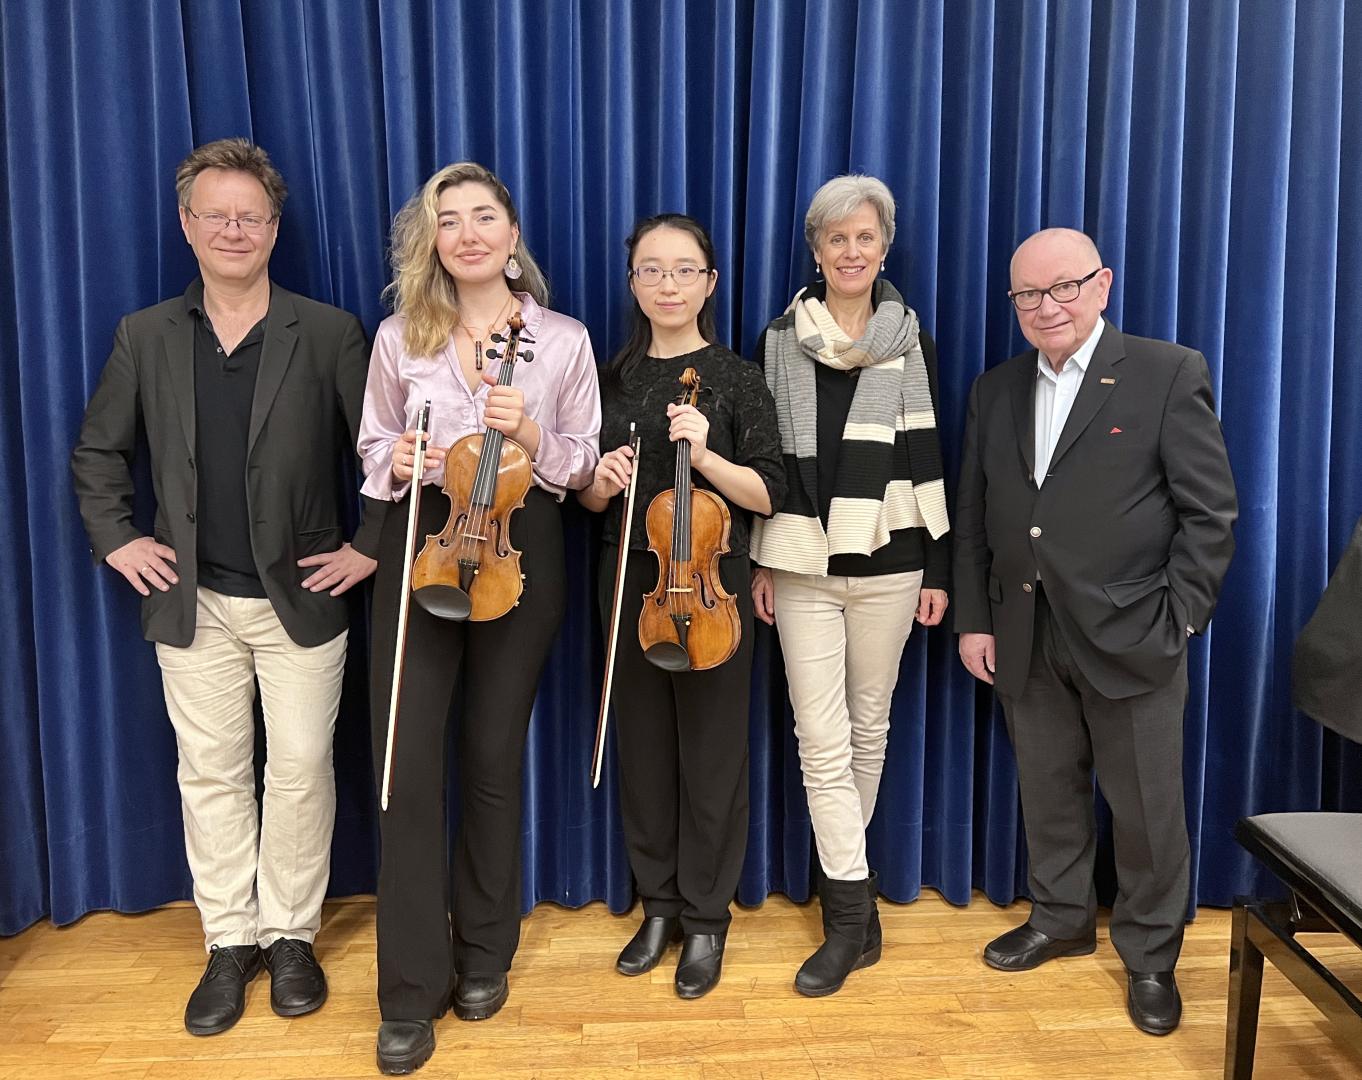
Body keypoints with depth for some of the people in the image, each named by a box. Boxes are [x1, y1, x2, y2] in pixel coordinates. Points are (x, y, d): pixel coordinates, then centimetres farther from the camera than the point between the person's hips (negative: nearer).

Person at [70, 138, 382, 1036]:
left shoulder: (331, 334, -5)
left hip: (301, 598, -2)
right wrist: (117, 539, 5)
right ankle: (230, 941, 28)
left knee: (300, 770, 7)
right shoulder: (145, 337, 4)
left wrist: (368, 547, -7)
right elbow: (98, 451, 14)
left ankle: (291, 934, 26)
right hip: (192, 603, 3)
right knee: (210, 775, 11)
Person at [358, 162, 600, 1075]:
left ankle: (485, 954, 30)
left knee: (494, 758, 9)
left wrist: (532, 434, -15)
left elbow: (585, 464, 4)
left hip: (520, 553, 0)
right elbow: (374, 446, 11)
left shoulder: (564, 339, 2)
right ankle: (411, 989, 13)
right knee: (408, 761, -3)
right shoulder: (400, 337, 3)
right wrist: (395, 460, -11)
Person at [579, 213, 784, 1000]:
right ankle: (659, 904, 30)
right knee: (643, 748, 12)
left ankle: (706, 919, 23)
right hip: (631, 585, 4)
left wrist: (706, 454, -23)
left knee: (711, 754, 6)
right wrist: (600, 482, -11)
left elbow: (768, 495, -8)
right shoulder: (612, 378, 7)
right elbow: (590, 498, 11)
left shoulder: (738, 379, -4)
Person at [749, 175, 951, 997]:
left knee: (870, 724, 11)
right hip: (803, 564, 0)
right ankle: (853, 914, 6)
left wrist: (939, 569, 0)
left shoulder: (911, 342, 4)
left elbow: (929, 462, 3)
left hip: (887, 562, 0)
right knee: (821, 738, -3)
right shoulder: (780, 341, 4)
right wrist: (758, 561, 2)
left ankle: (845, 874, 31)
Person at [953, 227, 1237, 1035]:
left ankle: (1150, 955, 29)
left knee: (1147, 809, 9)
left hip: (1129, 636, -4)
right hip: (1025, 639, 4)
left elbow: (1210, 511, -7)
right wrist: (974, 619, 5)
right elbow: (975, 518, 9)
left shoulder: (1170, 374, -6)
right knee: (1048, 793, 17)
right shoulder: (995, 390, 9)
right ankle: (1061, 919, 38)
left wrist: (1179, 620, -11)